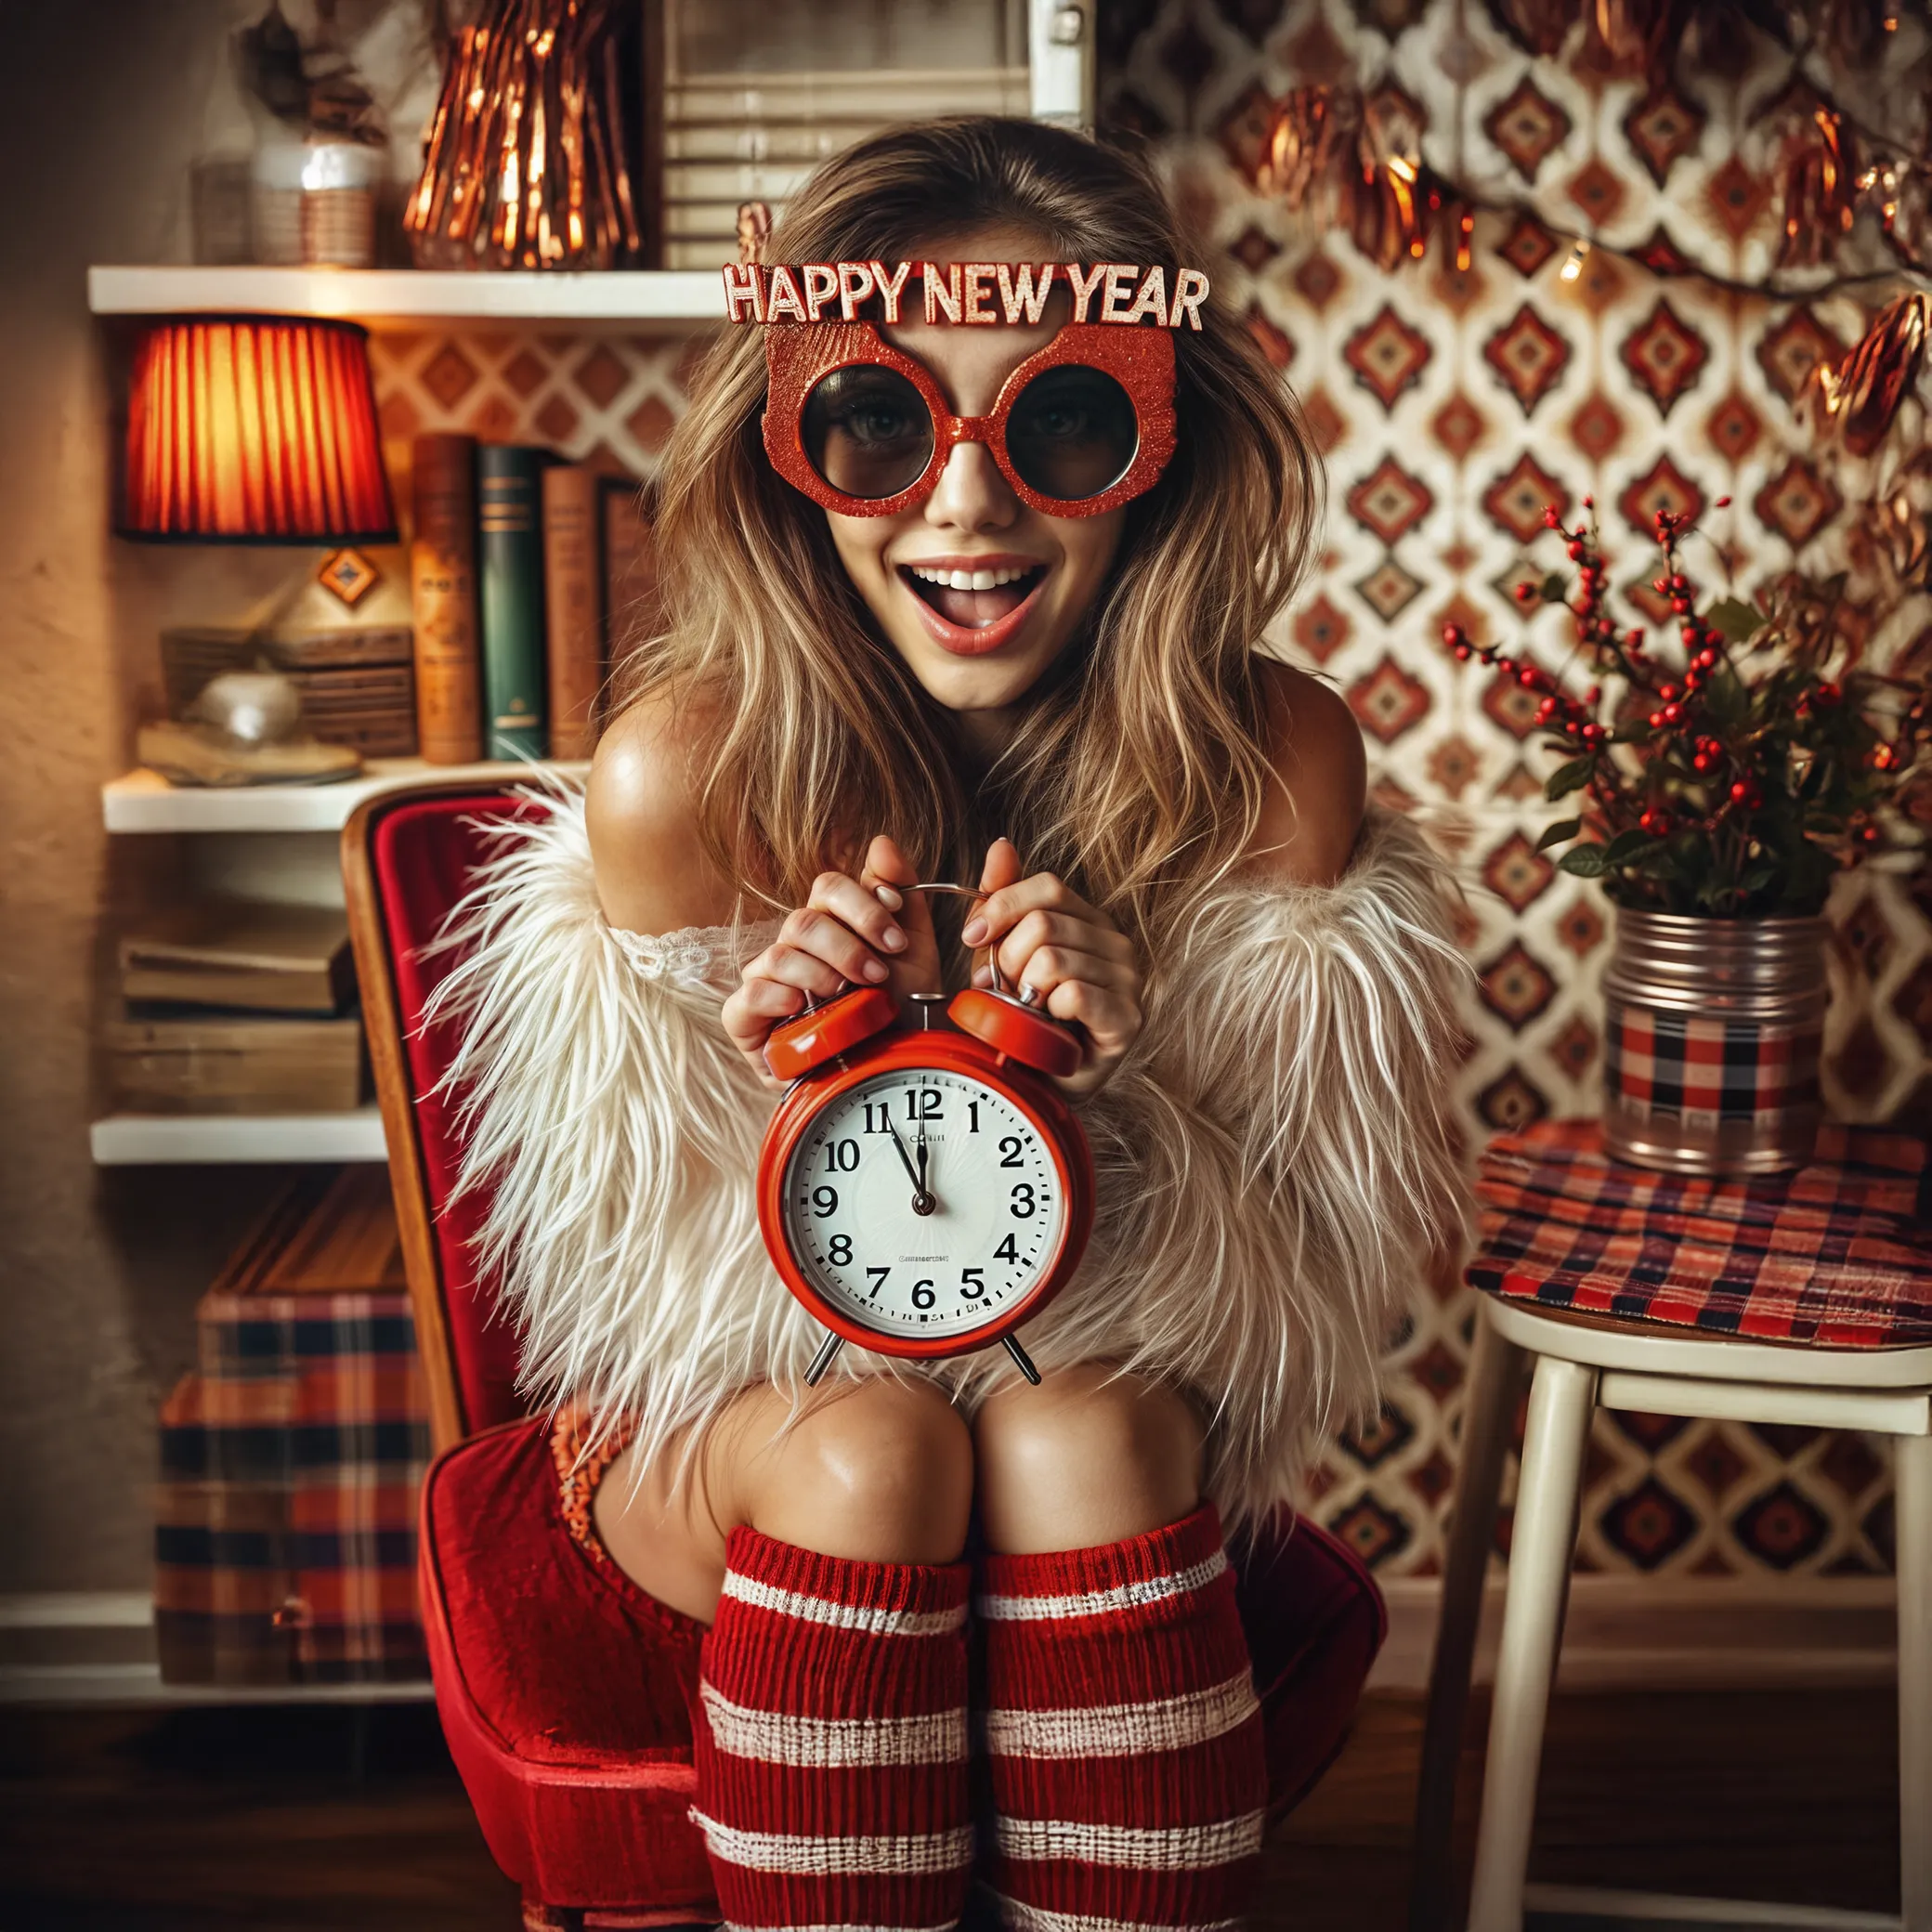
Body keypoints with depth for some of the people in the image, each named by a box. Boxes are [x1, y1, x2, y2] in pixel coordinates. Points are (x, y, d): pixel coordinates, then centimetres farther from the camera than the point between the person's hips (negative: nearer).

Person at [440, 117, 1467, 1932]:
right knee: (871, 1447, -32)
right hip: (730, 1438, 0)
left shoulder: (1277, 764, -18)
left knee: (1083, 1435, -31)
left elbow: (1319, 1289, -13)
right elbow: (650, 1299, -13)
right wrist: (794, 1096, -33)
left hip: (1124, 1429, 1)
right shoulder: (681, 775, -21)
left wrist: (1117, 1095, -32)